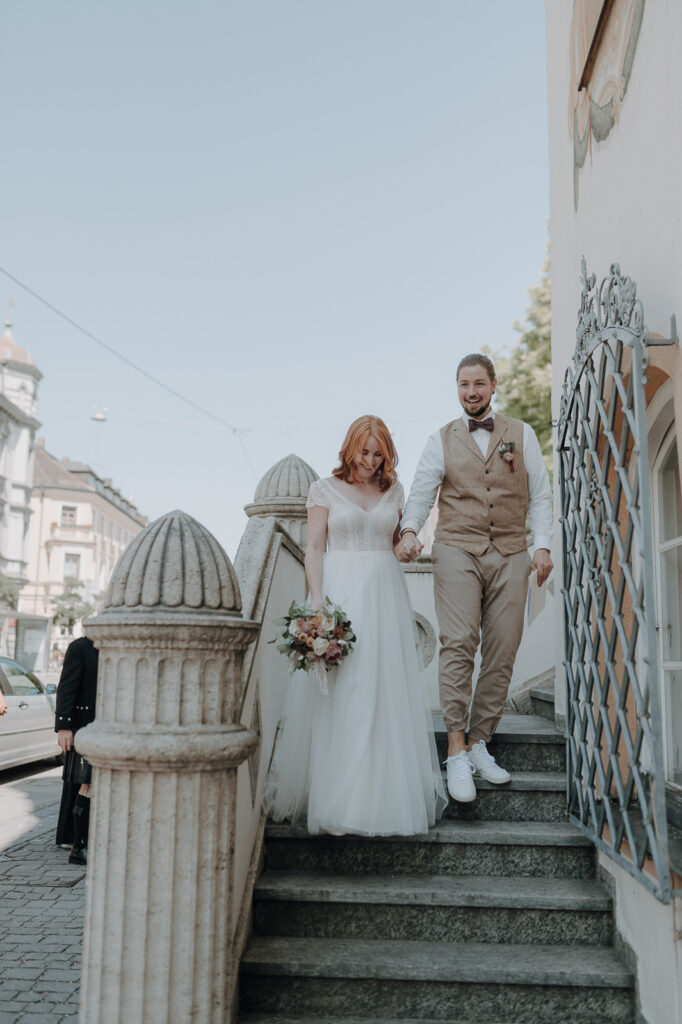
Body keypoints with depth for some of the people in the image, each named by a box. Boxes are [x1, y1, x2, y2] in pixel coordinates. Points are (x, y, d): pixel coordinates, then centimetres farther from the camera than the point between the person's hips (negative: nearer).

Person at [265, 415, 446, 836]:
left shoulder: (393, 491, 13)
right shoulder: (325, 489, 4)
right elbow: (314, 548, -1)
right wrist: (317, 600, -11)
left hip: (385, 595, 3)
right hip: (339, 593, -3)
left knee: (387, 689, 1)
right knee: (337, 693, -4)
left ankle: (384, 796, 11)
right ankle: (337, 797, 4)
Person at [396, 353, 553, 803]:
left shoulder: (522, 434, 13)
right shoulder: (442, 440, 12)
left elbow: (539, 495, 11)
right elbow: (421, 492, 6)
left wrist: (542, 545, -1)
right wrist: (410, 531, -13)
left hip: (510, 554, 2)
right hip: (457, 550, -1)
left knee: (502, 652, -1)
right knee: (458, 643, -14)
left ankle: (479, 744, 10)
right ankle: (456, 749, -11)